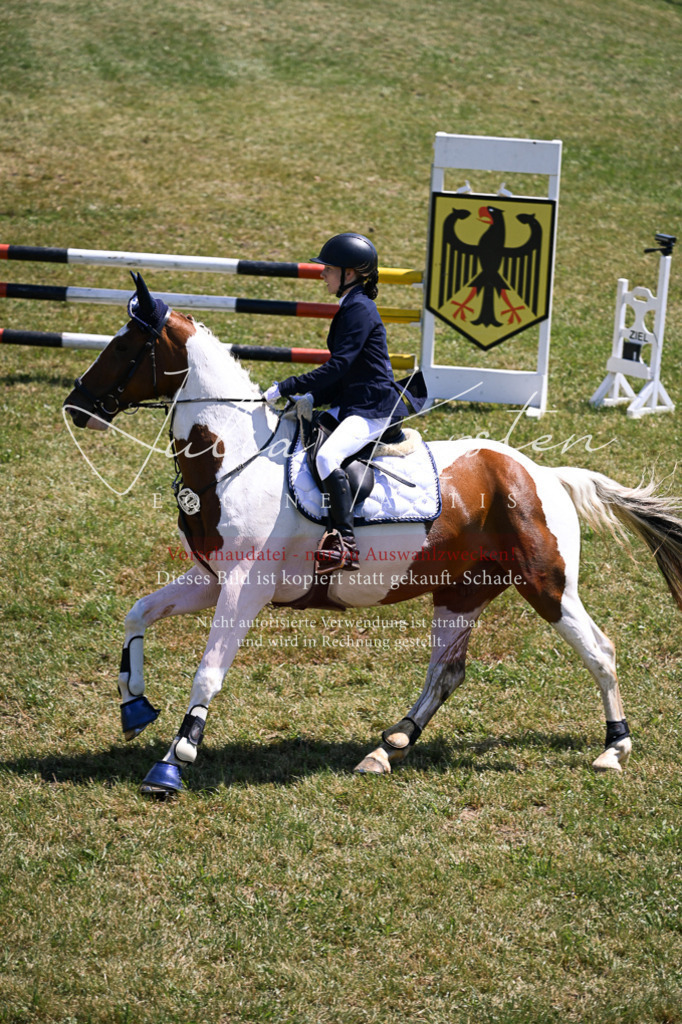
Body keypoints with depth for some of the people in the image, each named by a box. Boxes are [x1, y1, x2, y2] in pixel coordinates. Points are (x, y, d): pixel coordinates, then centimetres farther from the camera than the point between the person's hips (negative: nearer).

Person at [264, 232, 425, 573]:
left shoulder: (359, 310, -16)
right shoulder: (350, 308, 16)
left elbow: (337, 367, -23)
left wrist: (285, 388, -23)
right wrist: (311, 399, 7)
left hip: (375, 410, -11)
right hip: (353, 403, 11)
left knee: (327, 455, -32)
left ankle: (344, 544, -34)